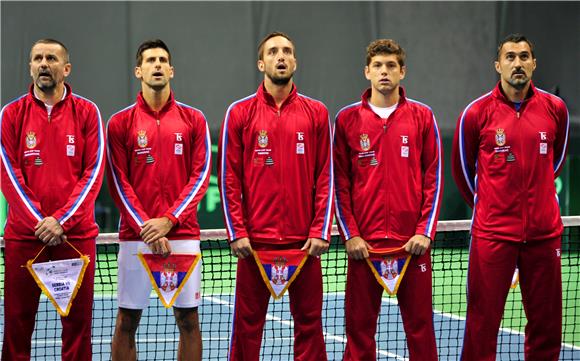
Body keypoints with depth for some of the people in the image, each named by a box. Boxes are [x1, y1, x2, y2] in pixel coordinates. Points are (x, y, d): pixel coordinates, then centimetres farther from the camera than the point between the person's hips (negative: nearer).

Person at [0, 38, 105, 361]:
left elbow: (93, 173, -2)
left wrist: (61, 220, -12)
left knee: (78, 321, 2)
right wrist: (39, 222, -11)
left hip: (76, 234, 0)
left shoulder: (87, 112, 3)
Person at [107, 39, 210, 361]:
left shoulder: (193, 120, 6)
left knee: (188, 319, 3)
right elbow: (119, 182, 0)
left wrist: (168, 220, -10)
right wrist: (146, 228, -10)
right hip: (135, 237, 0)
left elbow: (200, 176, 1)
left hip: (182, 234, 1)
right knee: (127, 320, 2)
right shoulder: (120, 123, 5)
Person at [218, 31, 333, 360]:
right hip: (255, 240, -1)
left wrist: (320, 232, -3)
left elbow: (325, 177, 4)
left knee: (309, 322, 3)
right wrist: (237, 232, -5)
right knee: (248, 323, 2)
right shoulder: (240, 113, 4)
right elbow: (229, 178, 2)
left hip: (303, 241, 1)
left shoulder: (317, 113, 6)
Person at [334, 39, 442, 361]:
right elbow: (340, 183, 5)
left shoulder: (422, 117, 5)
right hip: (364, 243, 0)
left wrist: (425, 232, -5)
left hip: (412, 241, 0)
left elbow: (434, 179, 4)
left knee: (420, 325, 2)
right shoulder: (347, 119, 6)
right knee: (359, 325, 2)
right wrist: (350, 235, -4)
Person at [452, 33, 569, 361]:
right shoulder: (477, 113, -3)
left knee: (546, 322, 6)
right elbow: (462, 168, 10)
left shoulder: (555, 109, 3)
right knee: (483, 321, -3)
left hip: (544, 232, 3)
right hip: (493, 232, -2)